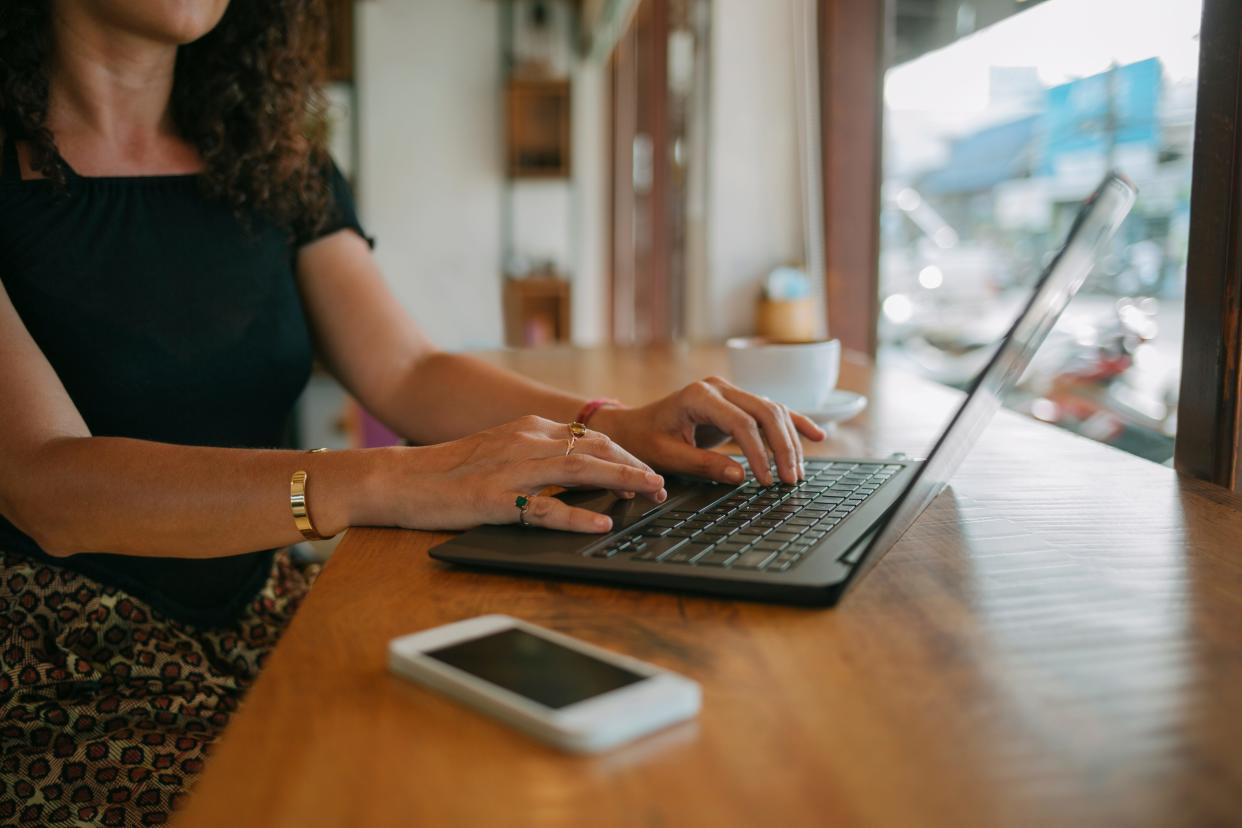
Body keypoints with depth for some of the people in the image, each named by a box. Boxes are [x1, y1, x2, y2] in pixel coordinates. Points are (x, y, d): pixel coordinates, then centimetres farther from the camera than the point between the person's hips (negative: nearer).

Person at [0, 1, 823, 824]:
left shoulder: (276, 163, 10)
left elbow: (409, 373, 4)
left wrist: (616, 428, -13)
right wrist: (382, 484, -35)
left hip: (270, 632, 5)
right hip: (69, 684, -5)